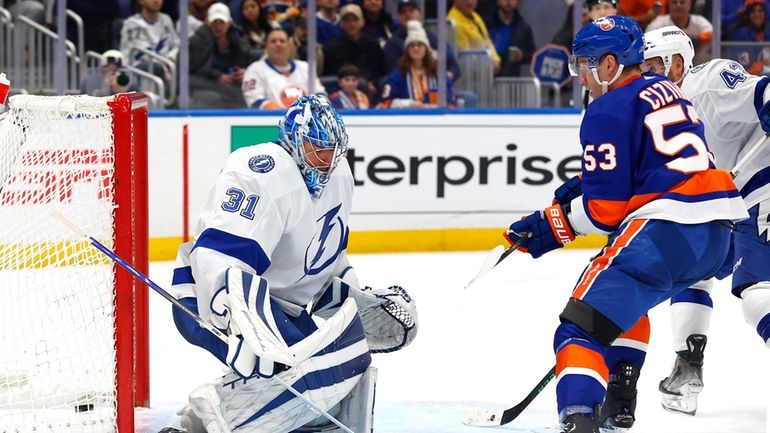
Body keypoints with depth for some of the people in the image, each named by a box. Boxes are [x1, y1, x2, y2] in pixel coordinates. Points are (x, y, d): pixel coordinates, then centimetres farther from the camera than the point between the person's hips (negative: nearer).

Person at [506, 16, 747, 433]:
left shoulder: (608, 111, -5)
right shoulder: (667, 92, 21)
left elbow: (606, 208, -8)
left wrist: (551, 227, 4)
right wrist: (586, 183, 25)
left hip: (668, 228, -9)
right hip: (718, 230, 9)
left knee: (583, 322, -11)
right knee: (625, 297, 34)